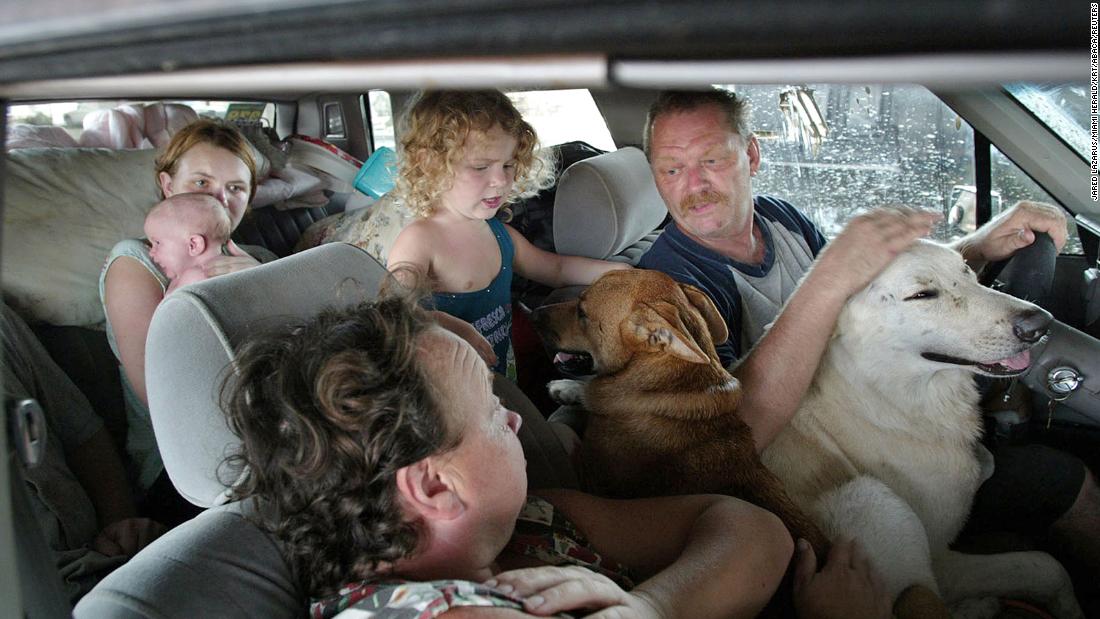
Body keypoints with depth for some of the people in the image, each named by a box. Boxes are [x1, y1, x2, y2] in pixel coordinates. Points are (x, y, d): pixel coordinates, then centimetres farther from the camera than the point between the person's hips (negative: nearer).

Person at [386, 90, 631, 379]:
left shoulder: (500, 234, 9)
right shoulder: (419, 240, -15)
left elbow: (556, 268, 25)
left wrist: (617, 271, 12)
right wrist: (455, 328, -43)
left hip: (502, 383, 5)